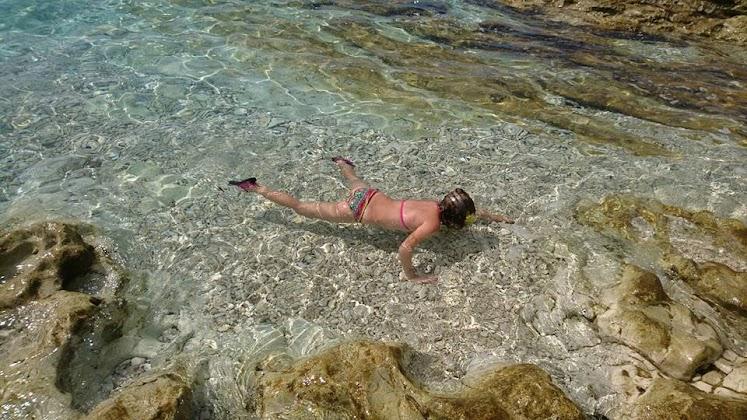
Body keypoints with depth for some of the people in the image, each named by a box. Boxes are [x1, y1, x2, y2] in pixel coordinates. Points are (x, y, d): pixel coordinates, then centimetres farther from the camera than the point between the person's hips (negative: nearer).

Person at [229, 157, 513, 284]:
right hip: (359, 210, -7)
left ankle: (341, 163, 69)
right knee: (303, 208, 7)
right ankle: (257, 189, 15)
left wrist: (496, 217, 26)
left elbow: (469, 211, 21)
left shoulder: (439, 205, 1)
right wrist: (412, 277, -17)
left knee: (357, 184, 45)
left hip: (370, 195, 7)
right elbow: (404, 248, -30)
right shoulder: (433, 224, -23)